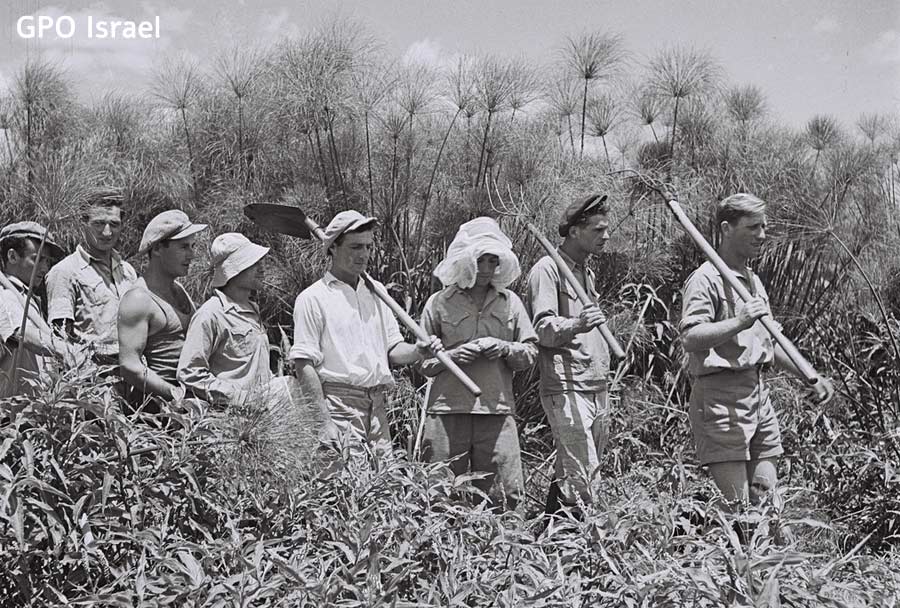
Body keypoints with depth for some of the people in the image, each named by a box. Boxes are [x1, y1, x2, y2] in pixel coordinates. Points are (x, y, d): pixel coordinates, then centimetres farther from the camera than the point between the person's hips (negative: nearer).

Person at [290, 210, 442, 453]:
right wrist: (325, 421, -16)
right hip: (338, 406, -6)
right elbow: (304, 365, -9)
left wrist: (417, 351, -4)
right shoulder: (312, 298, -3)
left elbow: (392, 349, 19)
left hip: (376, 407, 6)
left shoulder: (375, 292, 17)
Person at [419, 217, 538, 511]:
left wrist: (506, 349, -5)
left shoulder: (509, 302, 14)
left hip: (497, 410, 2)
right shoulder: (439, 303, 7)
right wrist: (452, 356, -11)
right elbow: (421, 361, 8)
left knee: (505, 494, -1)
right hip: (447, 410, -1)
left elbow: (531, 352, 15)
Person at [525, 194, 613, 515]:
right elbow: (543, 328, -16)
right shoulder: (547, 269, -6)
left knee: (579, 474, 8)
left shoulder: (586, 271, 22)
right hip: (566, 389, -9)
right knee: (579, 478, -15)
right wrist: (575, 326, -34)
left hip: (597, 390, 9)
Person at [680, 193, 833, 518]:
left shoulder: (754, 280, 20)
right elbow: (690, 338, -23)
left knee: (766, 496, 8)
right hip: (720, 396, -9)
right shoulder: (705, 279, -9)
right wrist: (738, 323, -35)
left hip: (758, 392, 9)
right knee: (736, 503, -11)